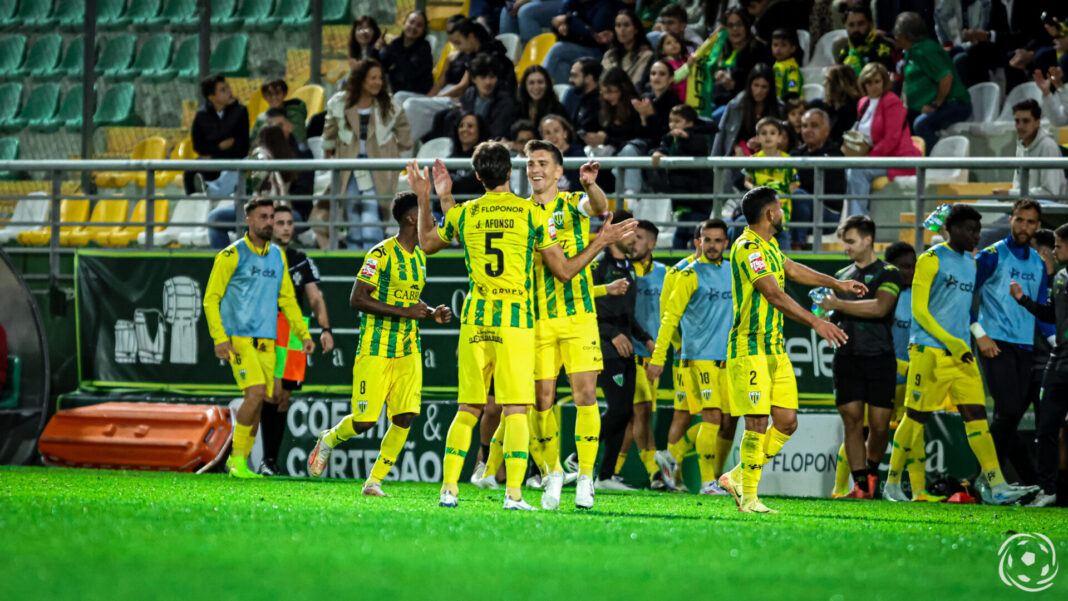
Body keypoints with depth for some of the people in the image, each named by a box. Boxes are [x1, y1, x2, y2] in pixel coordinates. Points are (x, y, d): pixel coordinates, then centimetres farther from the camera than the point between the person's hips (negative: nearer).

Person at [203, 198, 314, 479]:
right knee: (255, 392, -21)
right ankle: (237, 458, -10)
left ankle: (239, 461, 12)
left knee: (258, 401, 1)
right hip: (238, 338, -6)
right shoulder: (232, 255, -3)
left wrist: (303, 334, 13)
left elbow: (287, 299, 23)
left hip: (266, 341, 6)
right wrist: (219, 338, -12)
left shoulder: (278, 256, 15)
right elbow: (211, 298, -3)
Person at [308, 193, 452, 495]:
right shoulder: (382, 253, -12)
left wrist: (433, 314, 7)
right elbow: (357, 300, -16)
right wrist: (404, 312, -22)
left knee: (405, 417, -7)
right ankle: (328, 440, 27)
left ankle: (374, 481, 4)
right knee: (365, 420, -6)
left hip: (408, 349, 7)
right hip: (376, 348, -7)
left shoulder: (419, 255, 14)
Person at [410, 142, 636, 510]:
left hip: (475, 320, 3)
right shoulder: (532, 214, -3)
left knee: (468, 409, 10)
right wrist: (601, 242, 12)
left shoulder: (463, 214, 5)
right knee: (515, 410, -2)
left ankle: (449, 489, 6)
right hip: (517, 319, -3)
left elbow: (427, 243, 24)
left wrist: (424, 199, 36)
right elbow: (564, 270, 1)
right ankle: (513, 494, -10)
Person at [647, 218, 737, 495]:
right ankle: (707, 482, -11)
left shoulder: (732, 272, 14)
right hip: (701, 356, -5)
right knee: (712, 415, -15)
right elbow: (670, 316, -4)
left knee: (728, 421, 3)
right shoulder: (691, 275, -3)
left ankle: (718, 478, 15)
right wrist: (658, 357, -9)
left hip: (729, 358, 5)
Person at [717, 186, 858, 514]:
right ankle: (748, 497, -3)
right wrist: (814, 322, -28)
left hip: (776, 349, 9)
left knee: (787, 421, 5)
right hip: (750, 349, -9)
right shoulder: (747, 248, -15)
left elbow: (791, 269, 34)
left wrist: (837, 284, 42)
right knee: (758, 423, -10)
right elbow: (774, 294, -23)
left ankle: (738, 477, 17)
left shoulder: (769, 245, 15)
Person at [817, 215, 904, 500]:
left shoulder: (888, 274, 0)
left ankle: (873, 471, 19)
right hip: (847, 357, 4)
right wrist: (824, 315, 2)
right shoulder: (842, 275, 17)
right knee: (852, 420, -6)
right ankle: (860, 484, -4)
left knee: (879, 424, -4)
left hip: (879, 358, -4)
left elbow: (880, 307, -17)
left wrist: (838, 305, -14)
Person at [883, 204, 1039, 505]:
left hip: (960, 351, 6)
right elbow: (919, 310, -10)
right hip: (929, 350, -6)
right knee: (916, 417, -1)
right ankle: (892, 483, 12)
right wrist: (951, 342, -16)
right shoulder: (932, 260, -6)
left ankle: (995, 485, -13)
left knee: (976, 412, -5)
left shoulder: (970, 263, 17)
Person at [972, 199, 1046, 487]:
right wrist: (979, 334, -11)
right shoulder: (992, 256, -3)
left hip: (1026, 348, 6)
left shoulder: (1038, 263, 16)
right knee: (1009, 411, -15)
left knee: (1013, 414, 3)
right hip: (996, 344, -6)